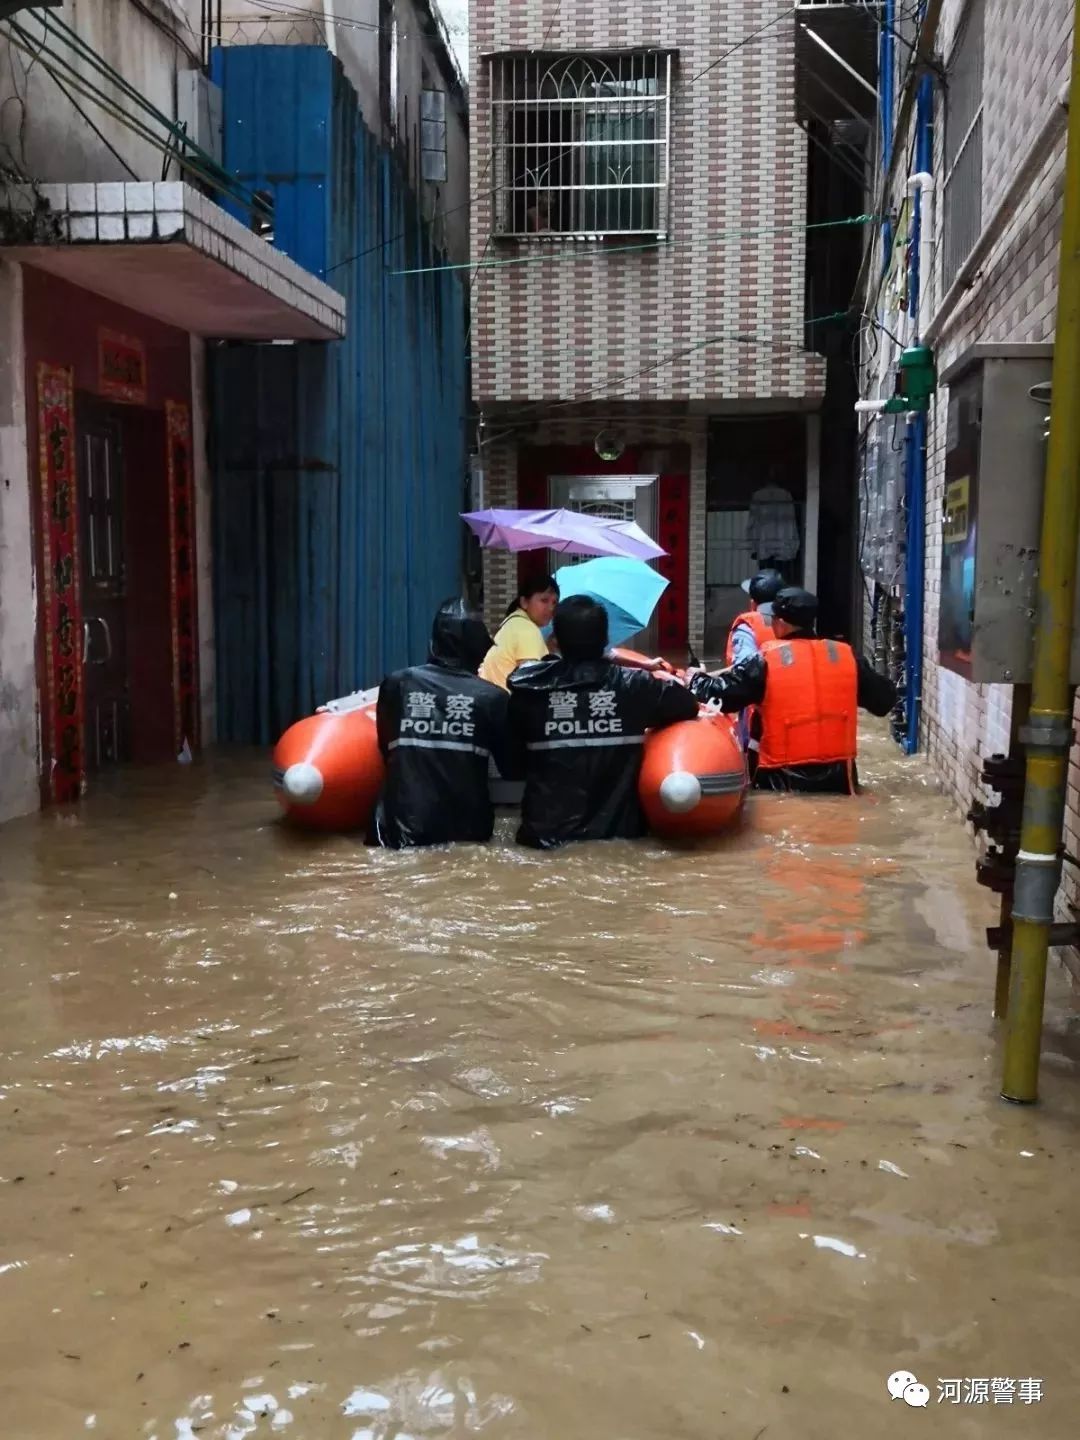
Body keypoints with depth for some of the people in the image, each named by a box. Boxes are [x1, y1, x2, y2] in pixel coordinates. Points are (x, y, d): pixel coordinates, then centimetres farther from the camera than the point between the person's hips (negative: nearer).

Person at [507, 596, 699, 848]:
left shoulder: (529, 689, -6)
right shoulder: (634, 685, -7)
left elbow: (512, 755, 5)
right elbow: (688, 705, 7)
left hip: (547, 831, 1)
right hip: (618, 829, 0)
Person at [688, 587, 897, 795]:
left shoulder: (766, 661, -10)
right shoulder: (846, 656, 1)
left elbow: (721, 694, -9)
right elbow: (884, 699, 11)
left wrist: (696, 680, 11)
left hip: (784, 779, -3)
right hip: (837, 776, 3)